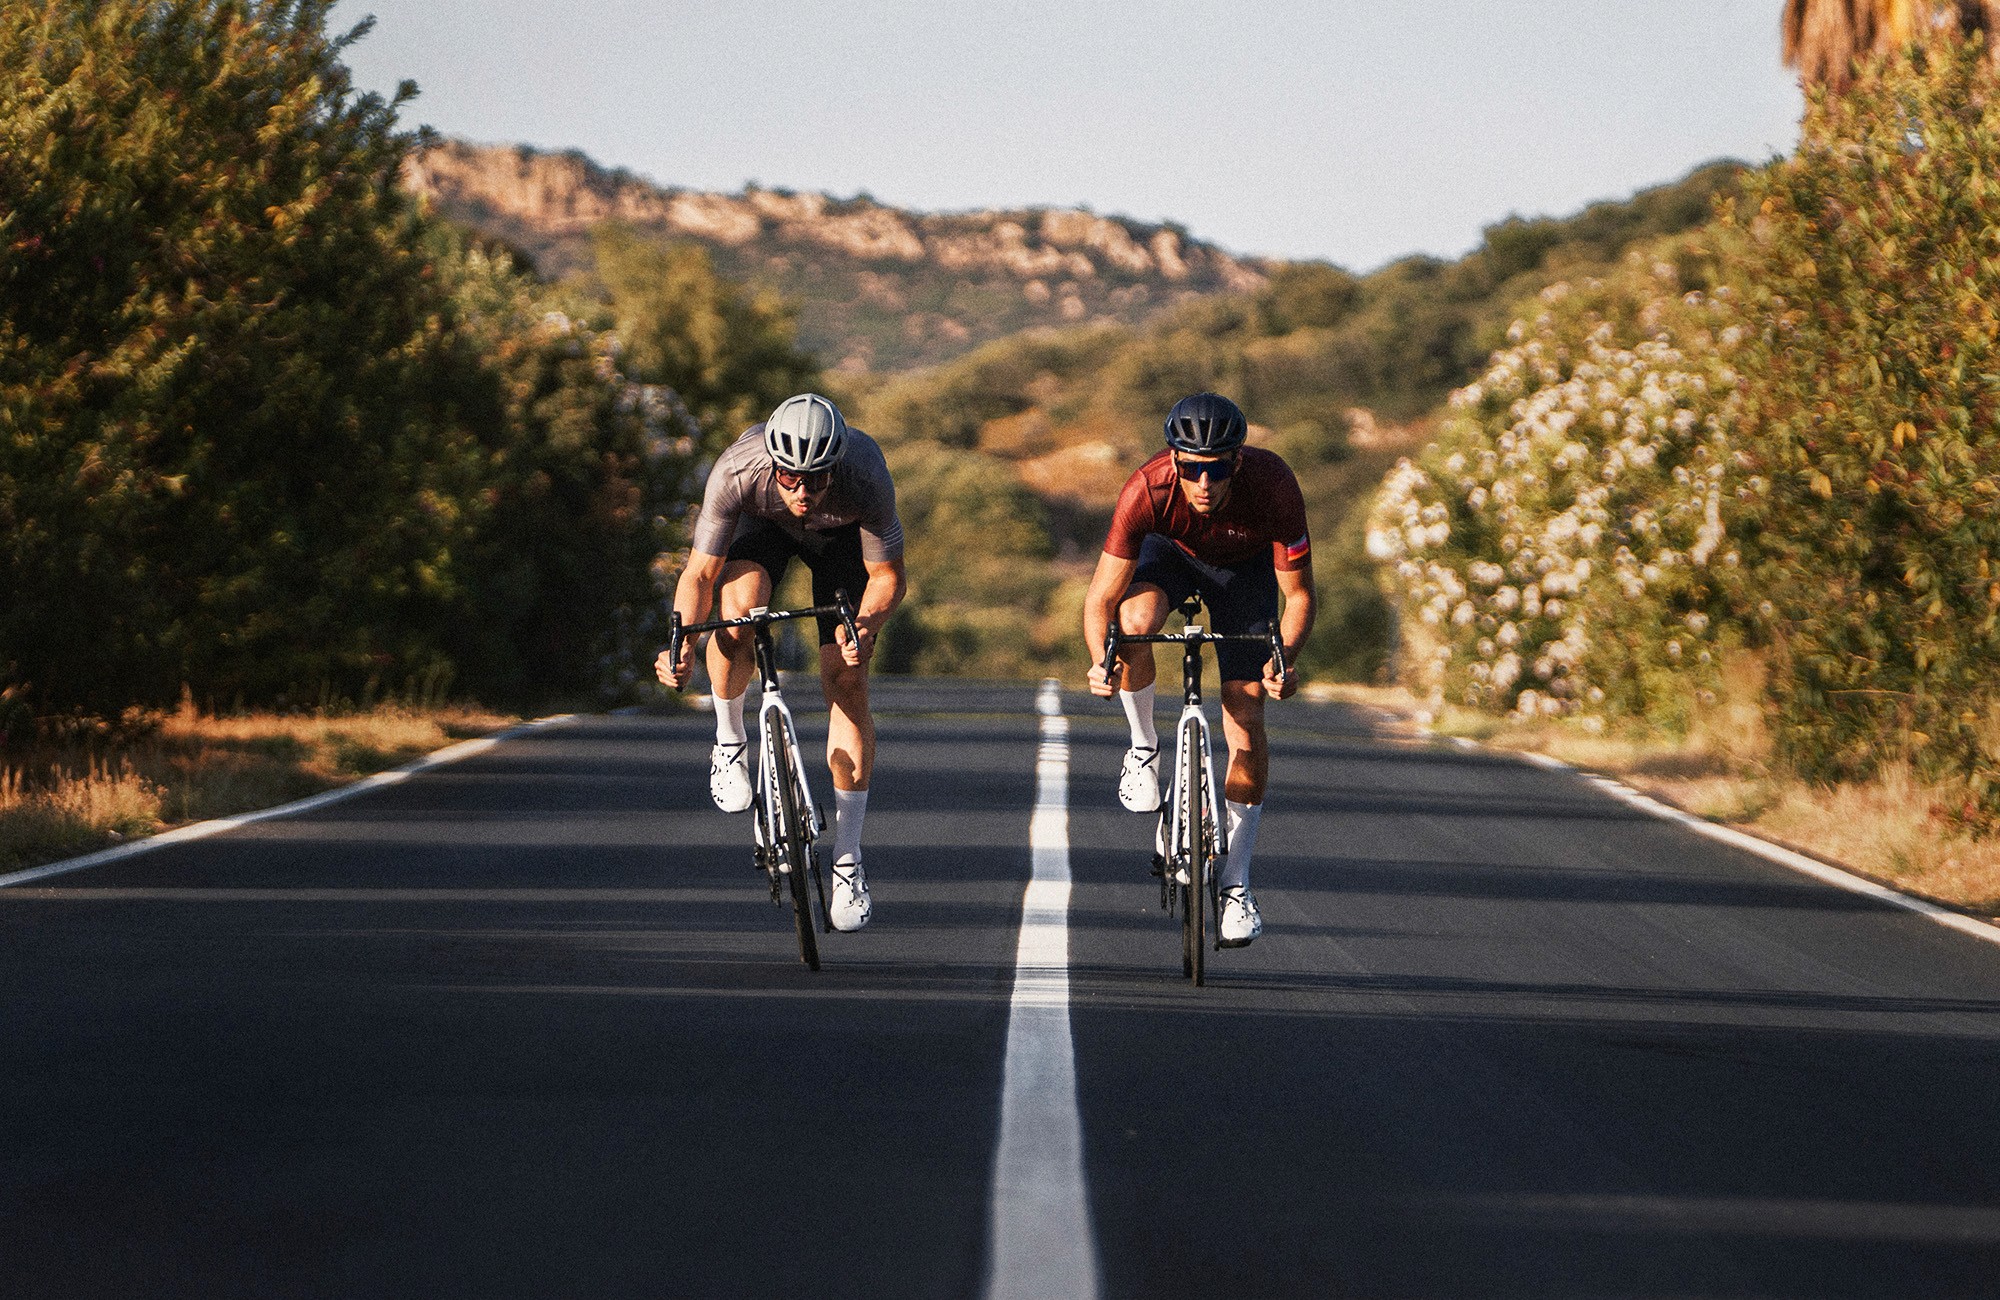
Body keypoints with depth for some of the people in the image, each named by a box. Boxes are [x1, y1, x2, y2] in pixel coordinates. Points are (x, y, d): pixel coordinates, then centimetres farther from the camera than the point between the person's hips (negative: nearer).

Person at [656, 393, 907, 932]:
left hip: (842, 535, 0)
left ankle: (847, 863, -4)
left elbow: (888, 576, -25)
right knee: (738, 609, -34)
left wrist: (867, 624, -45)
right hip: (764, 526, 0)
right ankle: (729, 737, -4)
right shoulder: (736, 472, -39)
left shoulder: (866, 477, -40)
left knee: (846, 682, -12)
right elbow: (700, 572, -29)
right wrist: (681, 643, -45)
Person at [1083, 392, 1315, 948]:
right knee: (1135, 620, -35)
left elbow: (1299, 594, -26)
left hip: (1244, 565, 0)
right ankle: (1144, 748, -8)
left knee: (1246, 720, -8)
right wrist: (1101, 663, -50)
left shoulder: (1273, 485, -37)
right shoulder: (1146, 490, -37)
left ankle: (1236, 884, 4)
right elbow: (1101, 599, -31)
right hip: (1169, 551, 0)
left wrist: (1284, 660, -43)